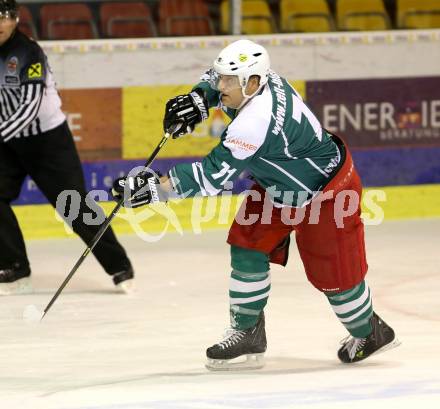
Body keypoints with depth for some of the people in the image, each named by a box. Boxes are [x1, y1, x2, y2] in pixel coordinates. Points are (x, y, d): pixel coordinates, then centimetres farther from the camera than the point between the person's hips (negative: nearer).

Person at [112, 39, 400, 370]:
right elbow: (217, 80, 12)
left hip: (325, 191, -10)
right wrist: (199, 100, -10)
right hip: (279, 185, 10)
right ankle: (247, 334, 7)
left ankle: (370, 333, 27)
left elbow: (214, 174, -41)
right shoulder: (256, 80, -14)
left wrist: (156, 188, -43)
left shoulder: (257, 120, -40)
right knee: (248, 249, 0)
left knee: (332, 271, 2)